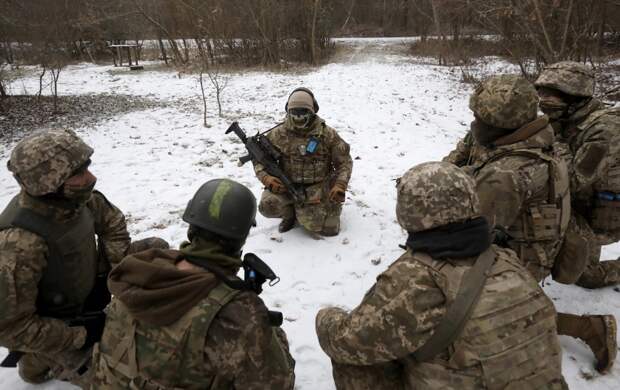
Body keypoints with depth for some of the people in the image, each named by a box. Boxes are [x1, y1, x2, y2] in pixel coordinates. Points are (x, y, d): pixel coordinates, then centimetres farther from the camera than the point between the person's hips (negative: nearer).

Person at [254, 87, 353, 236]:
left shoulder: (327, 134, -3)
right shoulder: (279, 134, -2)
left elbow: (344, 161, 2)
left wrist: (340, 185, -15)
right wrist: (265, 177, -16)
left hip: (317, 187, -1)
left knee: (329, 229, -16)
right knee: (268, 206, -29)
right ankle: (290, 213, 8)